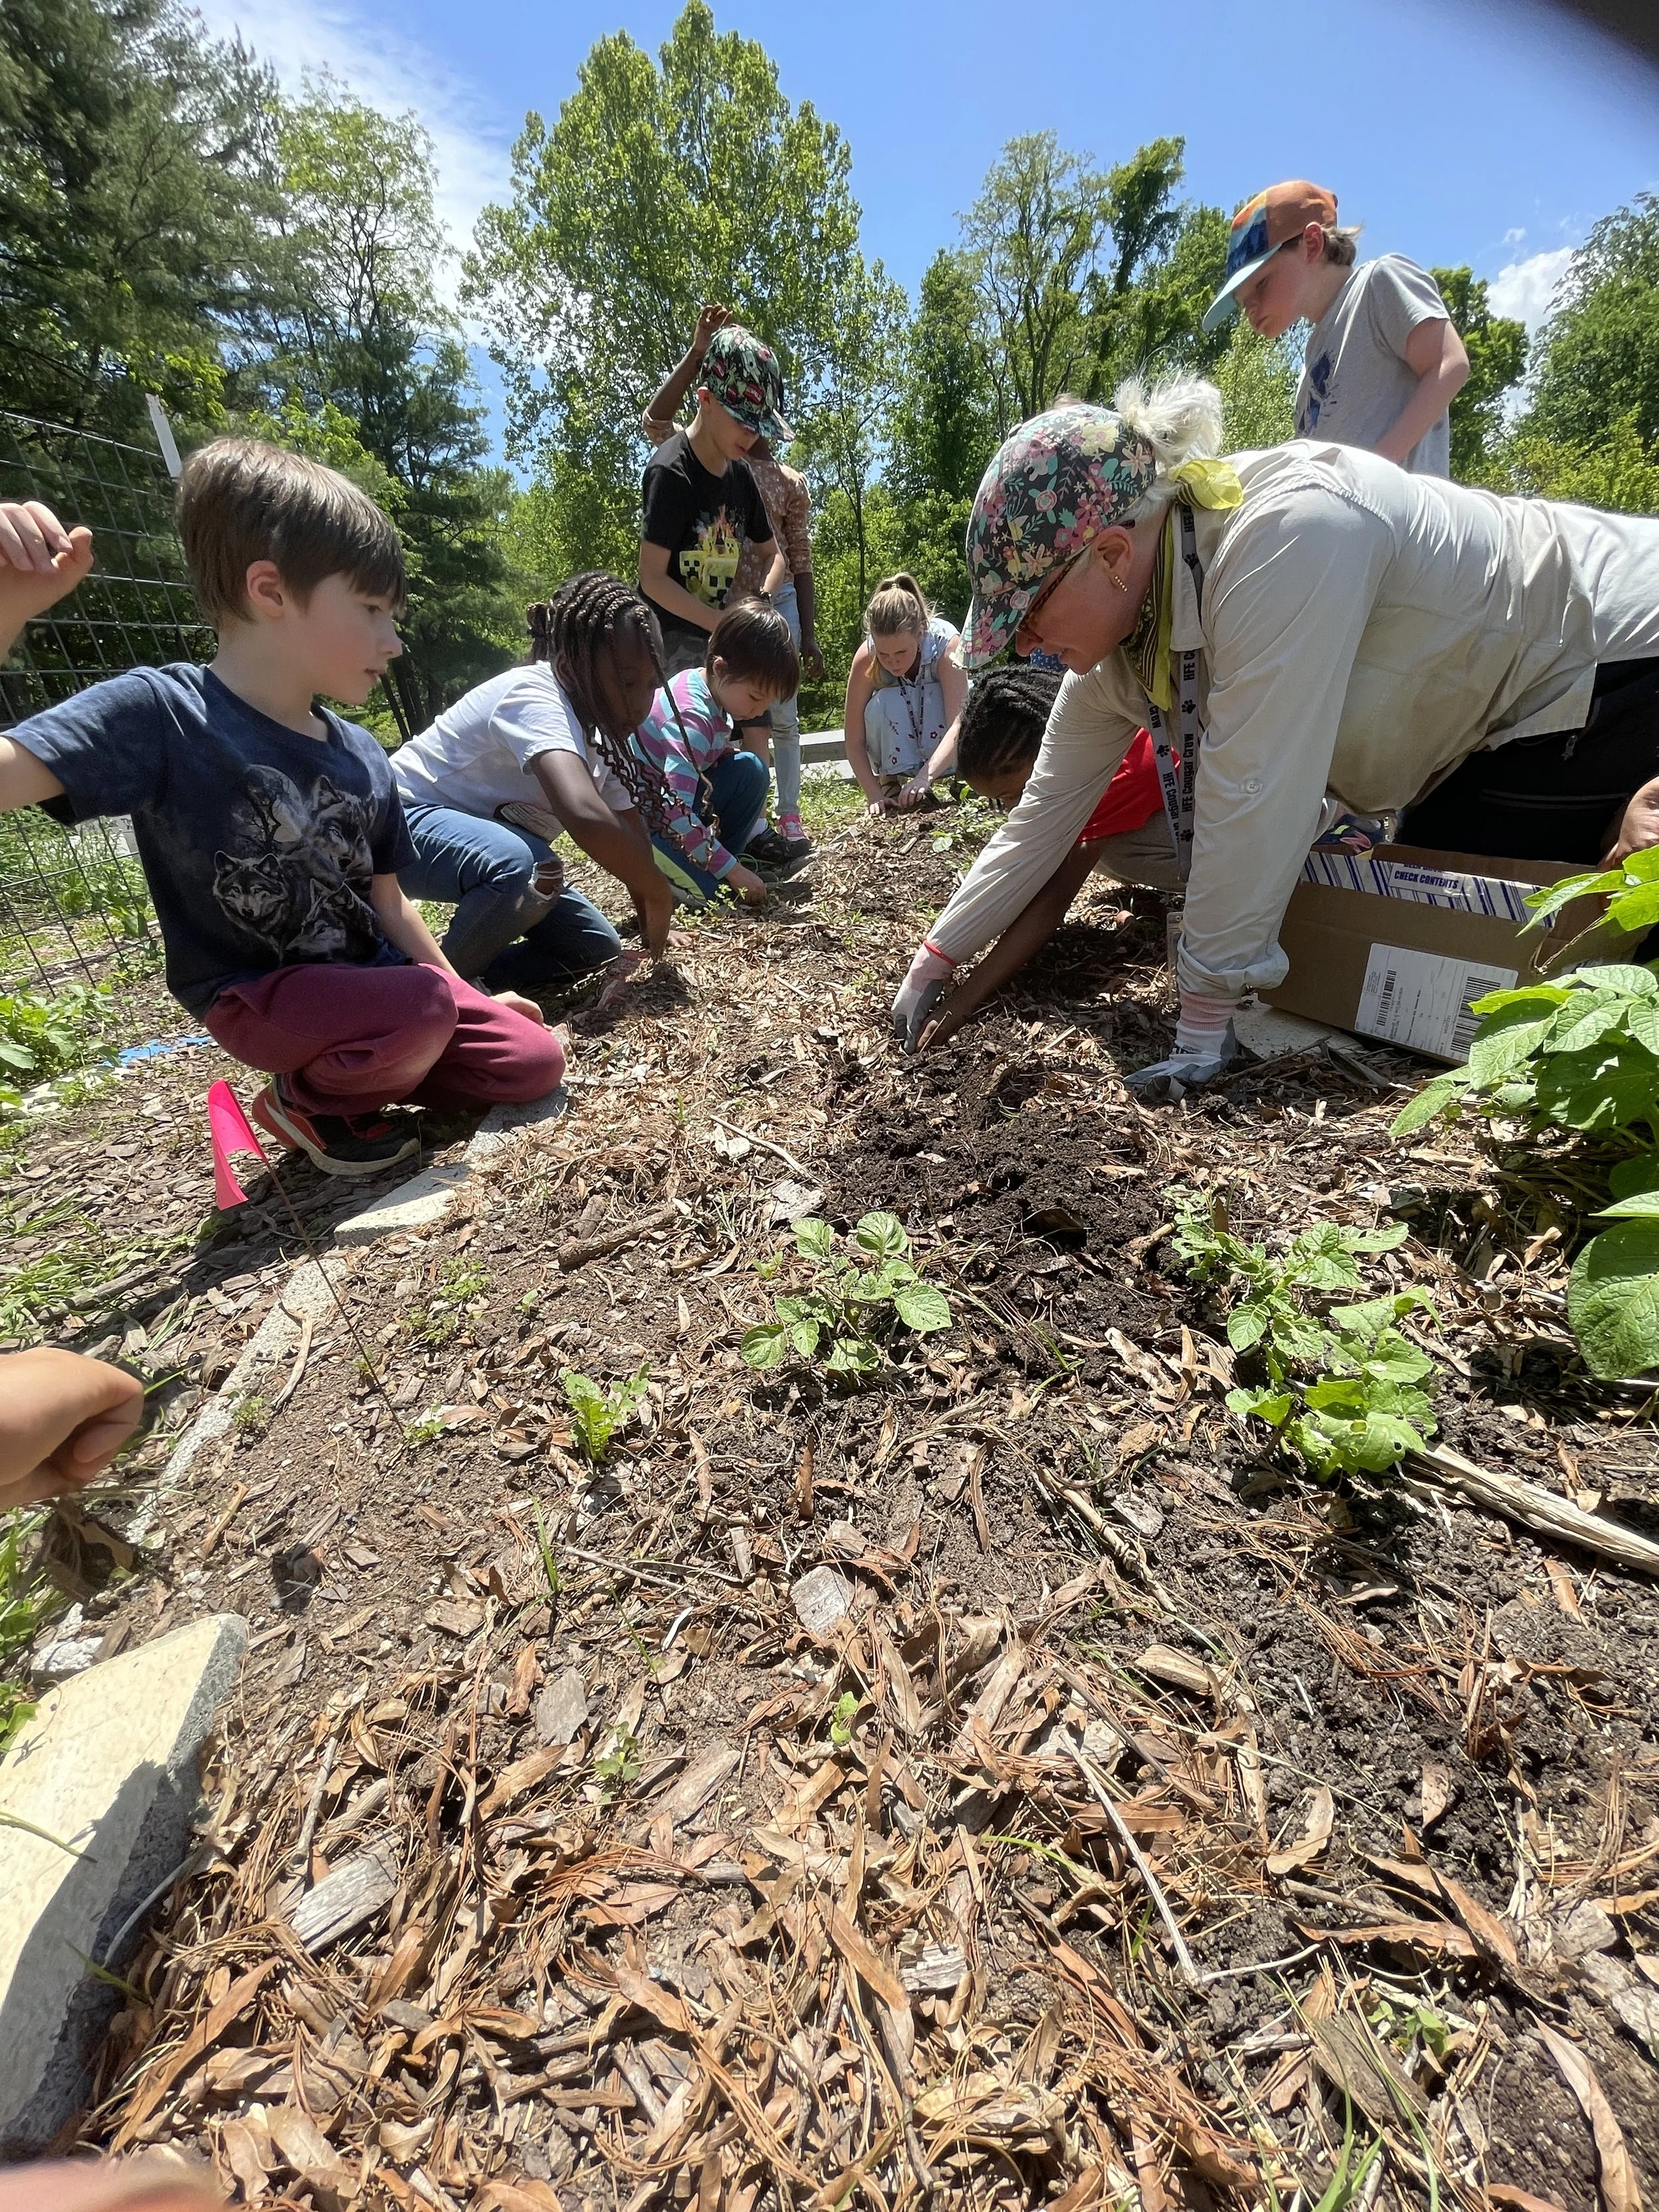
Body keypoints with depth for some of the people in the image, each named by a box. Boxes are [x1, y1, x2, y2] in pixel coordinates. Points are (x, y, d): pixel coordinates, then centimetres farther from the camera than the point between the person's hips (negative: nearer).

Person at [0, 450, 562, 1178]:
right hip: (257, 999, -5)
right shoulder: (161, 713, -13)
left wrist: (472, 998, 7)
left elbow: (388, 906, 8)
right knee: (424, 1008, -32)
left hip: (370, 982, 6)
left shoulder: (362, 756, 3)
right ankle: (306, 1100, -2)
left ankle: (357, 1069, 12)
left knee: (533, 1063, -5)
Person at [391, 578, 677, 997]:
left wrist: (652, 927, -6)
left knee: (595, 947, -2)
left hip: (495, 839, 8)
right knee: (527, 868, -39)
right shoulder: (535, 698, -28)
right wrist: (660, 894, -33)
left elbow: (629, 834, 2)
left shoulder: (603, 727, -2)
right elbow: (586, 817, -46)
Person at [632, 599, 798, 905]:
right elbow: (676, 811, -36)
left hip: (676, 792, 9)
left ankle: (718, 863, 2)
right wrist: (733, 870, -32)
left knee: (749, 769, -6)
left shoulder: (714, 687, -3)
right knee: (702, 886, -29)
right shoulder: (691, 718, -29)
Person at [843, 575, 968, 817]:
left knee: (936, 696, -33)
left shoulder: (946, 642, -29)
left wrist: (925, 776, -53)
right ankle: (892, 784, -18)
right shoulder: (866, 657, -25)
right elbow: (854, 742, -23)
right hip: (893, 741, 0)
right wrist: (875, 795, -36)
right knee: (885, 703, -32)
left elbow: (959, 724, -39)